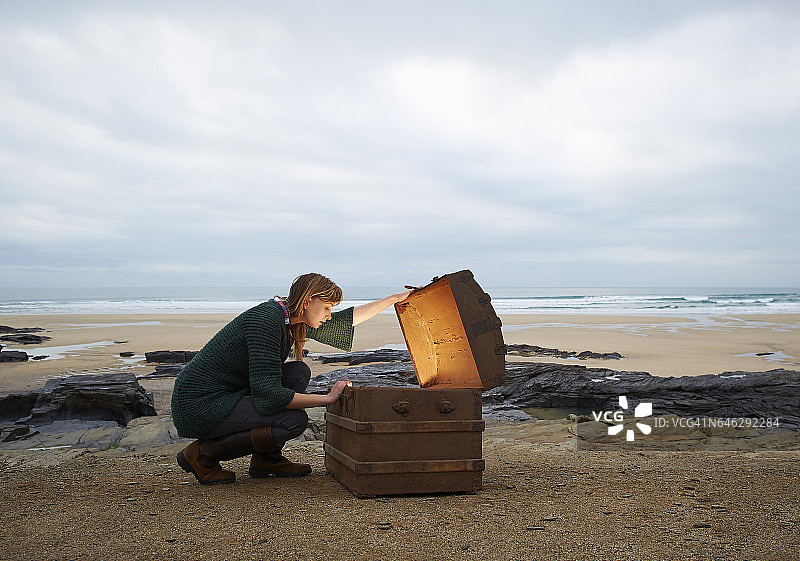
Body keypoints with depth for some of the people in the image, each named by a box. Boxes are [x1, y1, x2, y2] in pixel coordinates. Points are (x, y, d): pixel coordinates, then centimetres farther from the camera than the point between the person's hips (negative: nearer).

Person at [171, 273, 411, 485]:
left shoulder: (287, 317, 6)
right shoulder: (266, 319, -22)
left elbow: (344, 321, 20)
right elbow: (266, 393, -27)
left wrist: (393, 299, 22)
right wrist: (328, 398, -20)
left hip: (226, 394, 10)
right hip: (198, 405, -10)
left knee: (299, 372, 4)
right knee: (295, 420, -20)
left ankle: (267, 459, 10)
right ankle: (201, 454, -6)